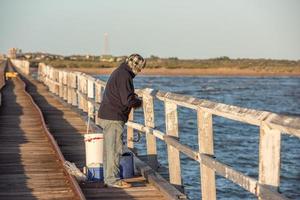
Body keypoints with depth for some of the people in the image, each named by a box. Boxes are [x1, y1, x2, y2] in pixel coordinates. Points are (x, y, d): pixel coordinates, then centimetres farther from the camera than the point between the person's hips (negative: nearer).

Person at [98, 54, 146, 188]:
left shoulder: (118, 72, 16)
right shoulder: (124, 76, -16)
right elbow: (127, 100, -20)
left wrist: (134, 97, 12)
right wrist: (139, 102, -2)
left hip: (106, 115, 10)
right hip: (113, 118, -10)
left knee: (109, 148, 12)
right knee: (115, 149, -6)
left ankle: (109, 177, 17)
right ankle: (113, 179, -4)